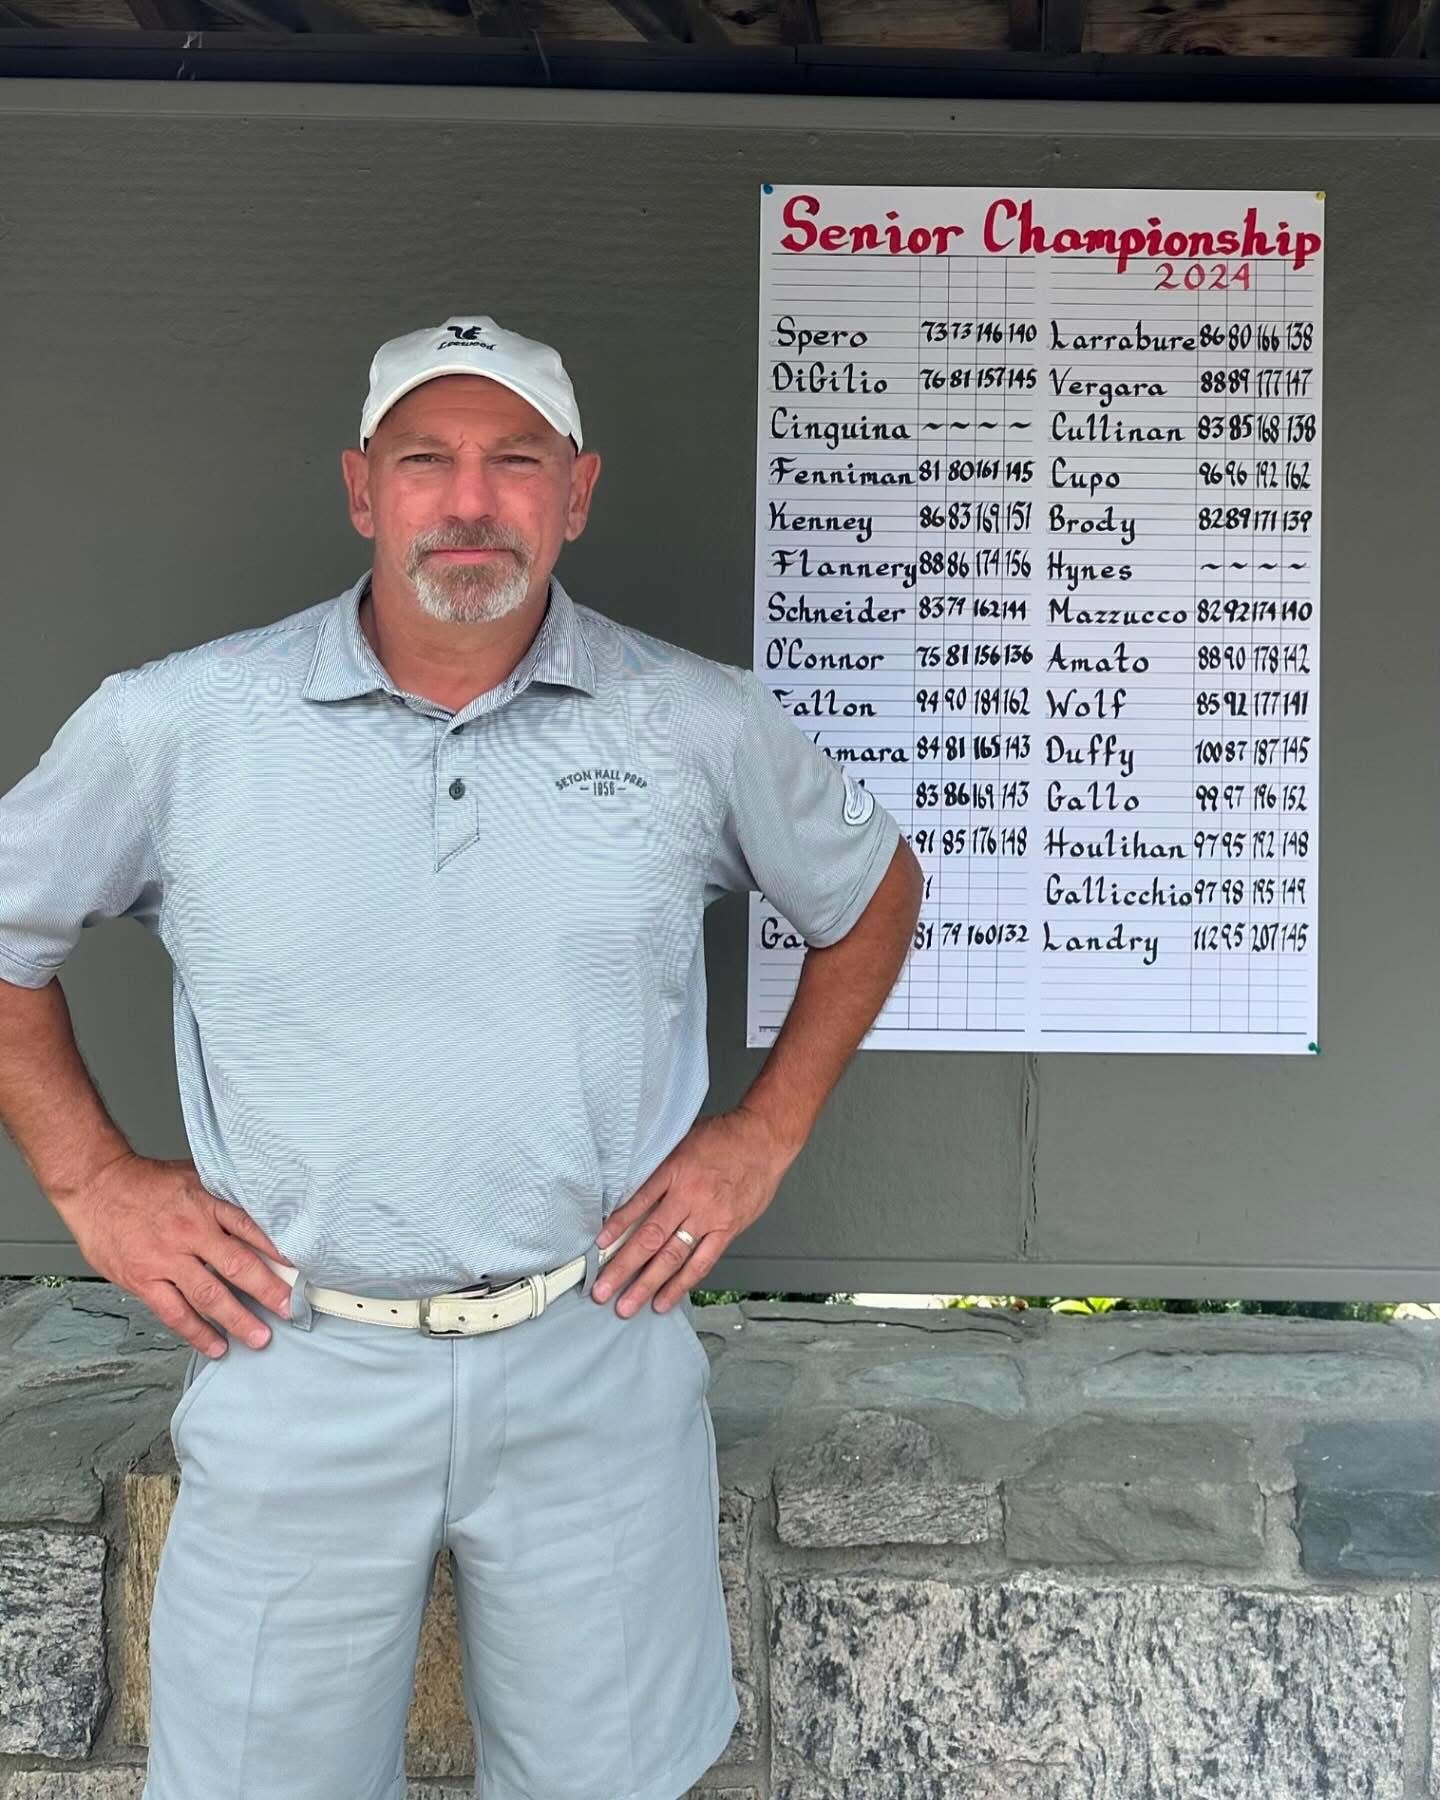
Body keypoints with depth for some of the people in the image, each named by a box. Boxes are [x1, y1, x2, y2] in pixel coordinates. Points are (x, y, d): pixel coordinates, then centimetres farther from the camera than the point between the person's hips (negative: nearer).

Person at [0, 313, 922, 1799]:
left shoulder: (702, 725, -3)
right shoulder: (175, 725, -5)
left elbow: (872, 895, 13)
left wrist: (762, 1134, 5)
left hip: (597, 1361, 1)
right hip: (298, 1378, 0)